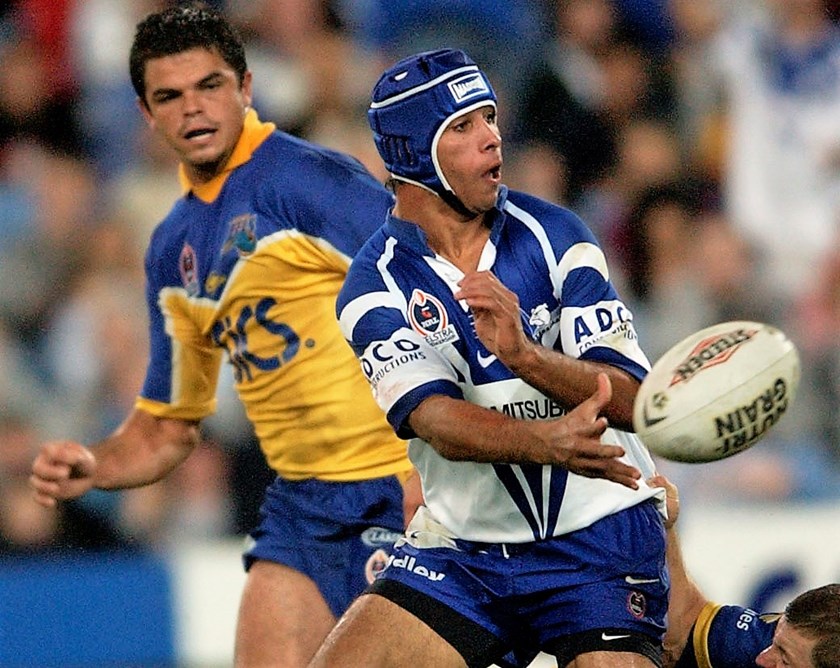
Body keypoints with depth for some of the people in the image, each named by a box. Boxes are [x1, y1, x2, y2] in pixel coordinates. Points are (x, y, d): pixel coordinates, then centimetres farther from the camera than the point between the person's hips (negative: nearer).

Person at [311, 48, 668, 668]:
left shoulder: (552, 235, -4)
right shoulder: (375, 286, -4)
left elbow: (631, 401, -11)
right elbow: (438, 423, -20)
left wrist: (522, 354, -30)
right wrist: (546, 443, -40)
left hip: (599, 538, -1)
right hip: (463, 547, 1)